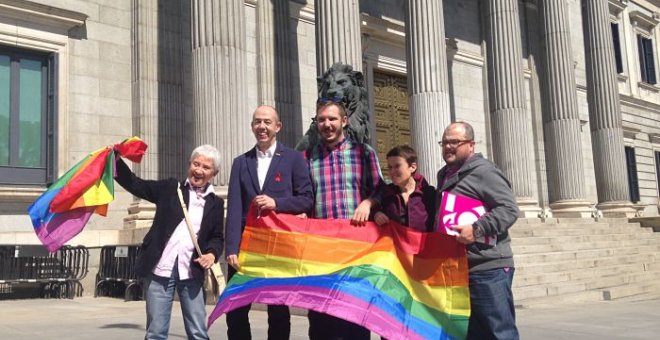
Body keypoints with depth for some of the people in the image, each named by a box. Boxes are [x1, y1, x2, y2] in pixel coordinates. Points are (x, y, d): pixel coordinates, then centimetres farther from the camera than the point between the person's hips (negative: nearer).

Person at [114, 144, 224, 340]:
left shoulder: (215, 203, 10)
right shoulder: (169, 188, 7)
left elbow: (217, 237, 14)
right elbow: (135, 185, 6)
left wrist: (212, 253, -6)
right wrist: (117, 160, -7)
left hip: (192, 273, 1)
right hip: (160, 269, -1)